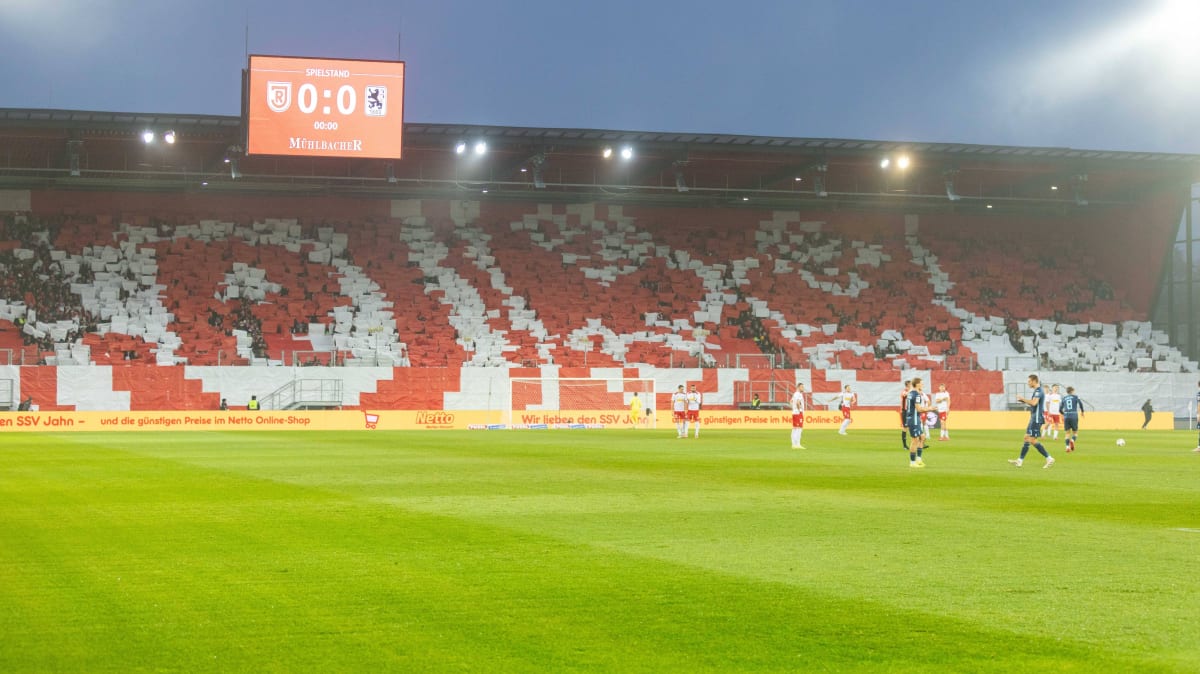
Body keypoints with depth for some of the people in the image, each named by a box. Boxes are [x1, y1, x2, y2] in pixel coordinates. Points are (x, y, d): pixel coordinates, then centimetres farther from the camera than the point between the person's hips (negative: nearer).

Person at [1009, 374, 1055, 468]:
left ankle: (1049, 459, -9)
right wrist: (1025, 402, 12)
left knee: (1032, 440, -11)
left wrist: (1023, 399, -17)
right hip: (1034, 418, 10)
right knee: (1027, 438, 11)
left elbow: (1034, 403, -29)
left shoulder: (1038, 391, -15)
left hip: (1037, 419, -10)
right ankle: (1020, 461, 13)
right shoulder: (1038, 391, 17)